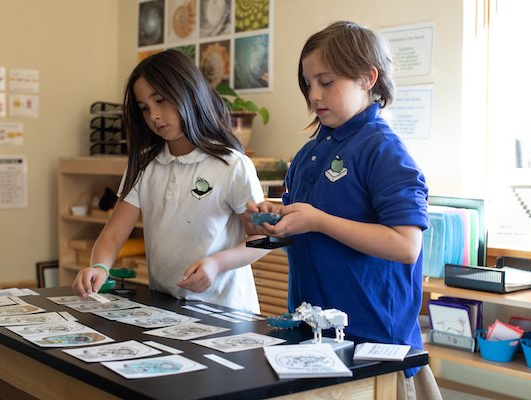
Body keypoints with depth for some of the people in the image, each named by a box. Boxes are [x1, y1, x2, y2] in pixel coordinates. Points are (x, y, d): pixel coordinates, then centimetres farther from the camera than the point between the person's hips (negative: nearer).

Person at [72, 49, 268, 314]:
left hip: (222, 311, -4)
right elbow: (113, 233, 4)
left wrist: (216, 263, -18)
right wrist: (99, 267, -17)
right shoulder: (143, 166, 9)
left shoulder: (233, 166, -6)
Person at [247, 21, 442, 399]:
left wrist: (316, 220, -23)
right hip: (311, 326, 7)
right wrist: (276, 215, 0)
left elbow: (406, 246, -24)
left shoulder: (383, 150, -15)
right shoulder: (310, 151, 8)